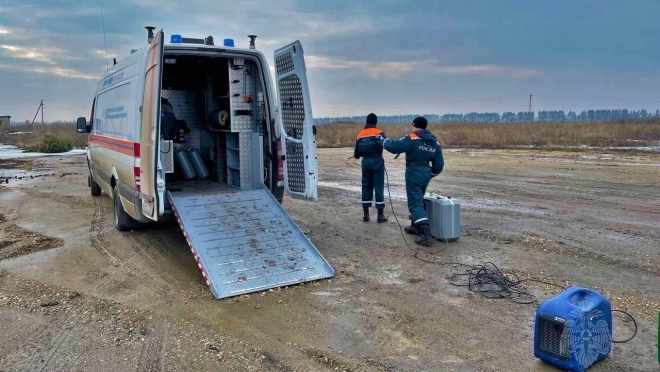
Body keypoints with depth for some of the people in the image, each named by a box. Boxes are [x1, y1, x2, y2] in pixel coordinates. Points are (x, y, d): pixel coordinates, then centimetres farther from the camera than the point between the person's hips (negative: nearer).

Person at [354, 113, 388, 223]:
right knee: (379, 187, 1)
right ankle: (380, 215, 3)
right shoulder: (379, 133, -5)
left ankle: (366, 214, 14)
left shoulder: (360, 135, 8)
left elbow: (356, 154, 11)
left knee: (366, 187, 11)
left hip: (365, 162, 4)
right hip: (377, 162, -4)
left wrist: (357, 155, 31)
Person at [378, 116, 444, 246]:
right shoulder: (435, 142, 10)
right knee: (418, 200, 26)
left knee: (415, 204, -7)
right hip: (426, 174, 7)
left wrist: (382, 139, 1)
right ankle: (415, 226, 38)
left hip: (414, 174, -7)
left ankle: (426, 234, -17)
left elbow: (394, 146, -18)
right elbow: (439, 163, 11)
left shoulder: (412, 138, -12)